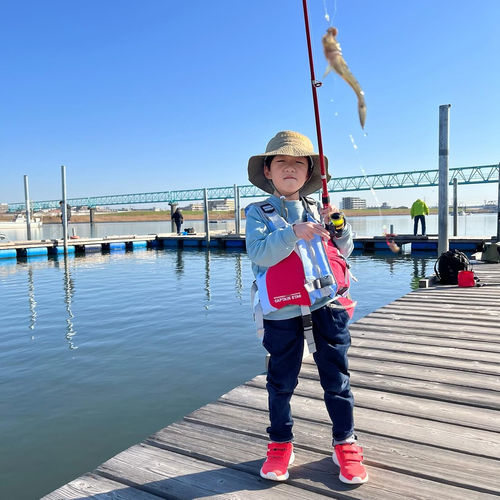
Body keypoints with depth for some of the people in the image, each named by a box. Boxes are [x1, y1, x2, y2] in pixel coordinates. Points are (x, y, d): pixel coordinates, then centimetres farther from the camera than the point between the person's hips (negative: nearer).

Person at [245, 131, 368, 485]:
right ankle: (280, 445, 30)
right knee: (281, 382, 10)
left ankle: (346, 444, 28)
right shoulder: (259, 213, 2)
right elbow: (258, 253, -15)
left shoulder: (318, 211, 13)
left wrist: (340, 227, -5)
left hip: (328, 308, 3)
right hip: (282, 313, -2)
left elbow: (344, 252, 13)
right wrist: (292, 233, -27)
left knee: (336, 379, 10)